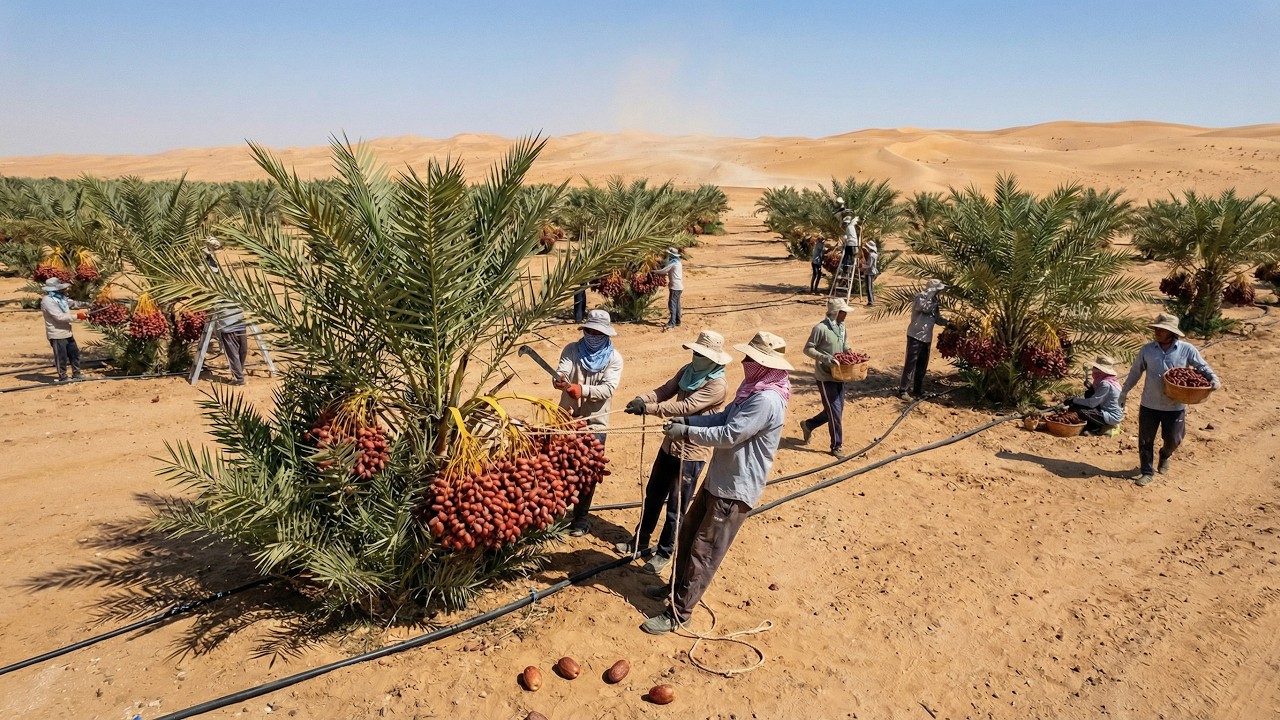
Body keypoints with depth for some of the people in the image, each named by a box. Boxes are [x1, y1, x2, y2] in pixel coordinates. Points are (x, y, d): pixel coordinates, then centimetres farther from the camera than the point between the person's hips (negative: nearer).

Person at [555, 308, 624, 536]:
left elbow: (608, 388, -21)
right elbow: (562, 371, -21)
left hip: (595, 423, -1)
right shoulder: (572, 350, -5)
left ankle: (581, 518, 24)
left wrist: (582, 389, -37)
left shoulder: (614, 358, -8)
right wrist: (560, 380, -46)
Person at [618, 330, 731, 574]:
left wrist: (648, 408, -32)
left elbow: (685, 407, -30)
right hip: (670, 444, 8)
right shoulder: (688, 371, 1)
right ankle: (640, 540, 39)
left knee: (676, 507, 7)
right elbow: (665, 390, -3)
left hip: (692, 453, -8)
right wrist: (642, 399, -23)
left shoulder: (717, 386, -23)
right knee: (653, 494, 21)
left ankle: (665, 552, 26)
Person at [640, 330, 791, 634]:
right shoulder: (753, 388, 6)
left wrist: (687, 433, -18)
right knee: (688, 533, 22)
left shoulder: (767, 400, -27)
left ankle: (678, 613, 12)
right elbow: (724, 418, 13)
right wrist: (687, 420, 0)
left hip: (736, 489, -10)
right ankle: (678, 586, 42)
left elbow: (728, 435, -27)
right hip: (718, 478, 10)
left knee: (704, 552, 0)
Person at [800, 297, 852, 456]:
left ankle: (808, 425, 35)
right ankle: (836, 446, 10)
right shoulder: (821, 328, -17)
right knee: (835, 411, -4)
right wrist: (824, 357, -26)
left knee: (837, 409, 15)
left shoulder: (842, 327, 7)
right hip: (825, 377, -8)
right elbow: (807, 349, -14)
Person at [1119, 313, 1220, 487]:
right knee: (1145, 440, 6)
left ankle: (1165, 455, 47)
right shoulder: (1147, 350, -3)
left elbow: (1203, 368, 3)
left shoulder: (1187, 350, -7)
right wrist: (1124, 392, 11)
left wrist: (1213, 379, -17)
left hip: (1175, 406, -1)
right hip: (1149, 405, 1)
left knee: (1173, 439, 12)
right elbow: (1135, 372, 7)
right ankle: (1147, 472, 21)